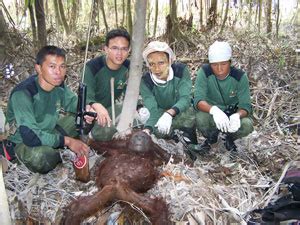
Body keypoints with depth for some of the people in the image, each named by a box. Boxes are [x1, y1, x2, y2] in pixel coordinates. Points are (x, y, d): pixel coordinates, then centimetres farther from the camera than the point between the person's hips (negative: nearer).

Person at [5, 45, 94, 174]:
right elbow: (30, 136, -38)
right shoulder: (23, 93, -32)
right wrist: (67, 141, -31)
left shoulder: (58, 84, -12)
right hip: (24, 142, -6)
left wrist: (85, 110, -17)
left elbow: (72, 102, 7)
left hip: (50, 132, 6)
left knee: (84, 119, -3)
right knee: (41, 156, -38)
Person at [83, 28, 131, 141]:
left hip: (110, 108, 5)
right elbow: (86, 97, -29)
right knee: (107, 130, -31)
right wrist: (97, 106, -54)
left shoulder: (128, 68, -10)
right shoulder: (92, 67, -25)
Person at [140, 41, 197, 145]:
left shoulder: (181, 70, -21)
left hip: (181, 113, 0)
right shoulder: (145, 81, -19)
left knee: (188, 113, -31)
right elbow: (152, 110, -27)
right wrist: (147, 130, -48)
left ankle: (191, 146, -6)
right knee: (158, 131, -27)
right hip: (161, 115, 1)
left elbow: (185, 98, -30)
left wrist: (169, 113, -50)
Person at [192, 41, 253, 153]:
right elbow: (198, 100, -28)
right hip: (211, 114, 0)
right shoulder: (204, 72, -19)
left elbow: (245, 106, -20)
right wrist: (213, 110, -51)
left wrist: (237, 116, -45)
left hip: (232, 114, 1)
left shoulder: (240, 76, -17)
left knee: (247, 125, -30)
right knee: (200, 118, -34)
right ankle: (211, 137, 5)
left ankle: (230, 138, 8)